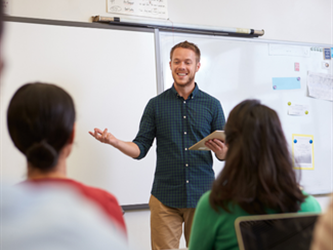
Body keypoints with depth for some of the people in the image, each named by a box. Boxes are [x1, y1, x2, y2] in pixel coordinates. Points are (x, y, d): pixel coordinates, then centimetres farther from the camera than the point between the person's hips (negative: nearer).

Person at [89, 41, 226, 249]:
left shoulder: (212, 105, 5)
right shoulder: (156, 105, 6)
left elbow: (226, 153, 5)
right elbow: (140, 149, 4)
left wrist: (222, 151, -18)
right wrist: (113, 141, -13)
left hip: (202, 196, 0)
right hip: (165, 198, 0)